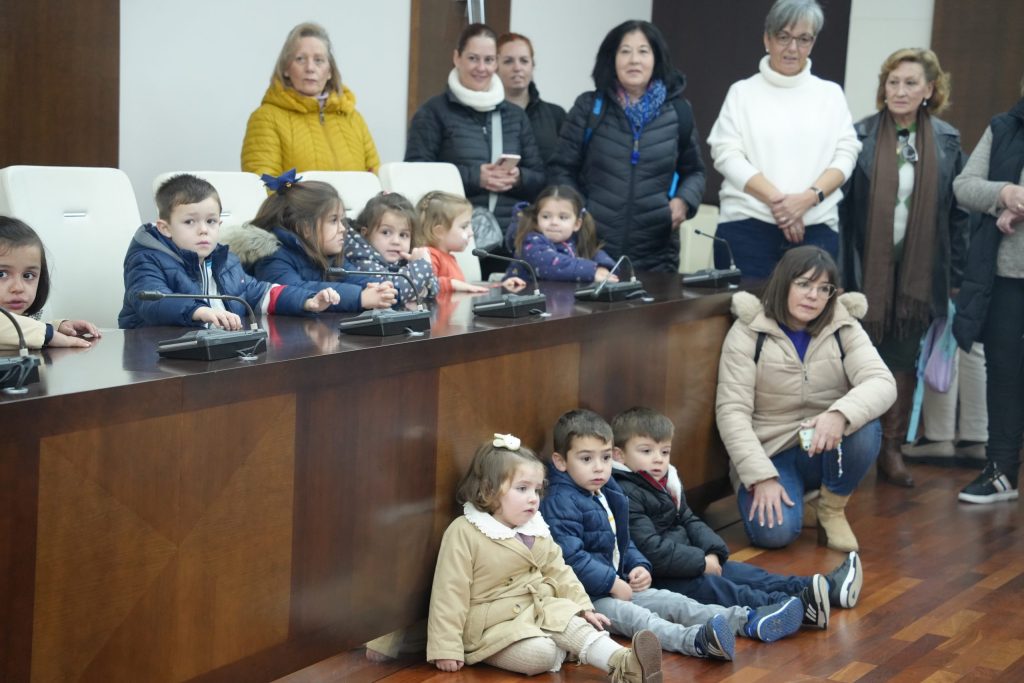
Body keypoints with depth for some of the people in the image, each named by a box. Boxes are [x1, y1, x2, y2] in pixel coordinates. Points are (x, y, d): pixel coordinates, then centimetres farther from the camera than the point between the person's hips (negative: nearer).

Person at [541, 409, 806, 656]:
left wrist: (637, 565, 7)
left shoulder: (607, 494, 17)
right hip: (585, 598, -10)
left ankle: (748, 621, -9)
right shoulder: (560, 504, -16)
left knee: (674, 603, -1)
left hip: (619, 586, 10)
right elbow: (570, 557, -25)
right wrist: (612, 583, -21)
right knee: (631, 616, -32)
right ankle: (696, 641, -57)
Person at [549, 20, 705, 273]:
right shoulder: (589, 107, 4)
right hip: (591, 247, -1)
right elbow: (562, 169, 8)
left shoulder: (677, 111, 7)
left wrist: (684, 200, -2)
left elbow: (694, 171, 17)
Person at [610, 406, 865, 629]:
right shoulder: (625, 495, -18)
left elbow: (690, 521, 18)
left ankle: (826, 588, -1)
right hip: (653, 578, -11)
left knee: (741, 572, 3)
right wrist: (700, 562, -18)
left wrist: (712, 552, -3)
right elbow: (651, 548, -24)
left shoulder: (667, 485, 16)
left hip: (683, 564, 11)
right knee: (709, 586, -26)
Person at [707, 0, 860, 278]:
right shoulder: (743, 92, 7)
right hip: (746, 227, -1)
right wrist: (777, 200, -14)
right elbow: (727, 155, -2)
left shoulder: (831, 94, 14)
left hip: (816, 229, 2)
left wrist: (808, 198, -12)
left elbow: (845, 154, 6)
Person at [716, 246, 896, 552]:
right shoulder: (748, 332, -9)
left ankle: (832, 509, -4)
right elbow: (732, 410, -14)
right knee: (774, 532, -29)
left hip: (828, 449, 3)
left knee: (865, 428, -31)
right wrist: (762, 477, -25)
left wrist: (840, 414, -40)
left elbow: (882, 383, -18)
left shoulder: (843, 328, -2)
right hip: (771, 453, -2)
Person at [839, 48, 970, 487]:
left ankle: (891, 450, 19)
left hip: (920, 274, 2)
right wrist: (836, 266, -6)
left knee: (903, 360, 9)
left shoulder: (947, 142, 5)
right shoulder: (859, 137, -3)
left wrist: (955, 274, 4)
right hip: (866, 269, -2)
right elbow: (839, 202, -2)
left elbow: (957, 212, 7)